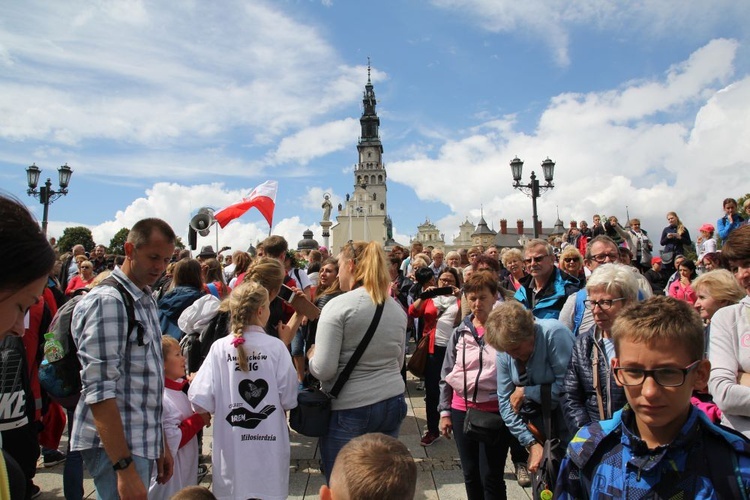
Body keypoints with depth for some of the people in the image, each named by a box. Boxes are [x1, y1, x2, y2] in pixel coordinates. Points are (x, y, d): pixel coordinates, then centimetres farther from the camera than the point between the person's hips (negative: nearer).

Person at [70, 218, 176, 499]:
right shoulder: (106, 302, -16)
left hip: (142, 443, 9)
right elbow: (100, 391, -21)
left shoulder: (146, 301, 13)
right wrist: (125, 467, -22)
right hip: (116, 447, -8)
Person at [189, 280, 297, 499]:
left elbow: (201, 401, -9)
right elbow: (288, 400, -6)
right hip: (269, 447, -1)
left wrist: (223, 404, 11)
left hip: (231, 448, 1)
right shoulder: (276, 347, -9)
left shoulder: (219, 348, -8)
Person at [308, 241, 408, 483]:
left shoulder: (338, 305, -12)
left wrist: (311, 355, 5)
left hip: (349, 410, -6)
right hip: (393, 404, 6)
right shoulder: (397, 308, 7)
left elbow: (323, 370, -15)